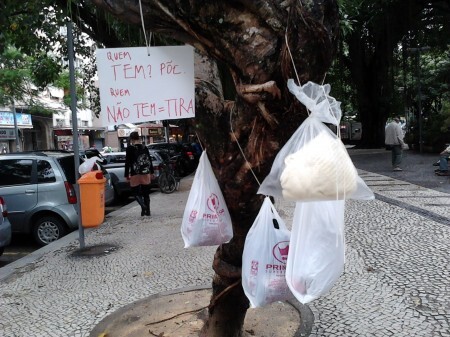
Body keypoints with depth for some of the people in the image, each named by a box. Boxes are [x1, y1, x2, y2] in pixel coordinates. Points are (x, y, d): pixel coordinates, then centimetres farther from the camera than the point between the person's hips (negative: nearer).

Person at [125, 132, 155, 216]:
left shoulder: (130, 148, -6)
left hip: (135, 174, -4)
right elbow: (149, 160, 11)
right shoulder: (144, 147, 7)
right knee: (146, 192, 11)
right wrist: (151, 172, 19)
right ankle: (147, 210, 13)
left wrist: (127, 174, -1)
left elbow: (127, 162, -7)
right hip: (146, 173, 4)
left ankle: (143, 206, -19)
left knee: (135, 192, 4)